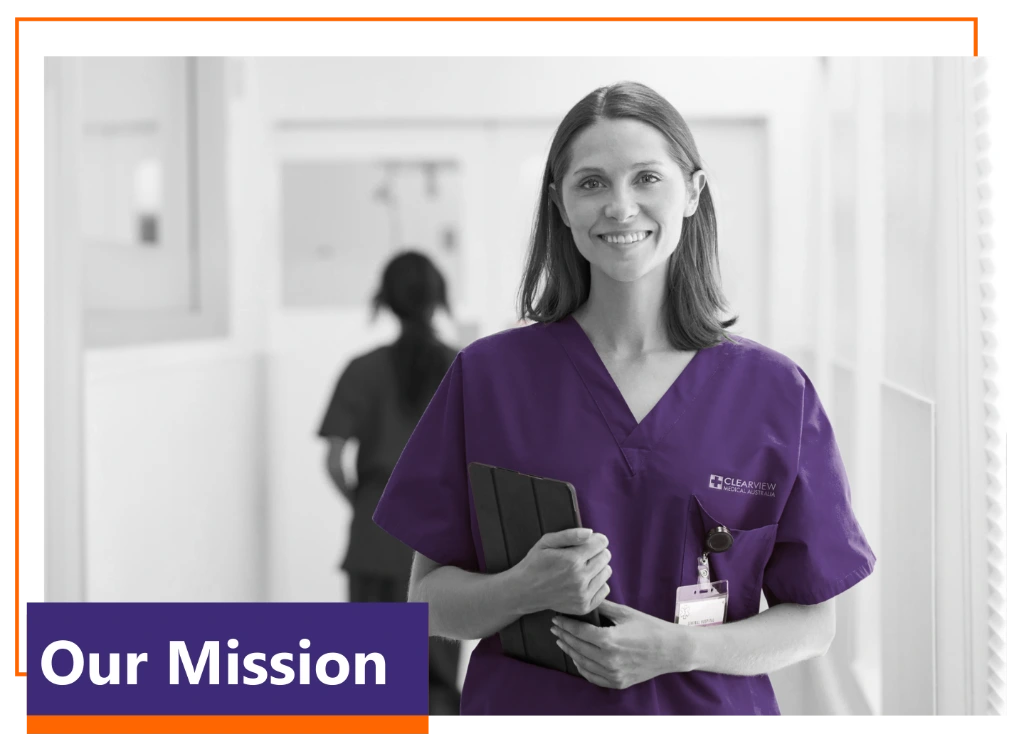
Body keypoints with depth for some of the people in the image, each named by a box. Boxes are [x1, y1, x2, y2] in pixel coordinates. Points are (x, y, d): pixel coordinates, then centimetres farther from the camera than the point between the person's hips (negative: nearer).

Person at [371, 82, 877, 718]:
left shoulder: (777, 392, -5)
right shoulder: (487, 374, -6)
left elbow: (812, 622, -2)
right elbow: (429, 600, -3)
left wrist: (679, 650, -18)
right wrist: (526, 589, -21)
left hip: (709, 706, 0)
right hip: (524, 702, 0)